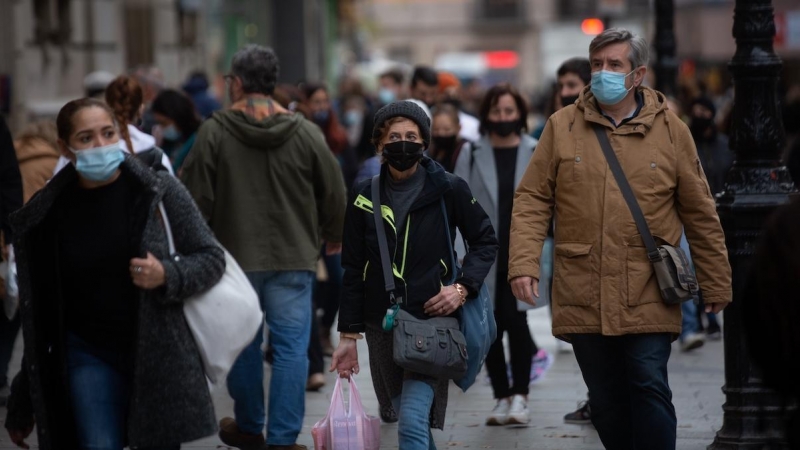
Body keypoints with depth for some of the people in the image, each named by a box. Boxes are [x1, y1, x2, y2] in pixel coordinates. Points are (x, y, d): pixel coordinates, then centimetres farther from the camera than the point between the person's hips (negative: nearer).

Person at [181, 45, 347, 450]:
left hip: (235, 254, 0)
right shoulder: (305, 133, -2)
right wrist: (333, 236, 23)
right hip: (293, 257, 0)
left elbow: (196, 197, -6)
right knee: (291, 348, 2)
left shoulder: (214, 132, -7)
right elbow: (333, 193, 5)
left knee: (243, 344, 14)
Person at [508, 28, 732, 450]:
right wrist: (524, 263, -10)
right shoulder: (562, 126, 4)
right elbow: (532, 201, 4)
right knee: (606, 399, 9)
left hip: (648, 299, -2)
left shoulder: (670, 130, 3)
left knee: (650, 390, -8)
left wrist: (717, 285, 9)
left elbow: (700, 214, 7)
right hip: (583, 297, 2)